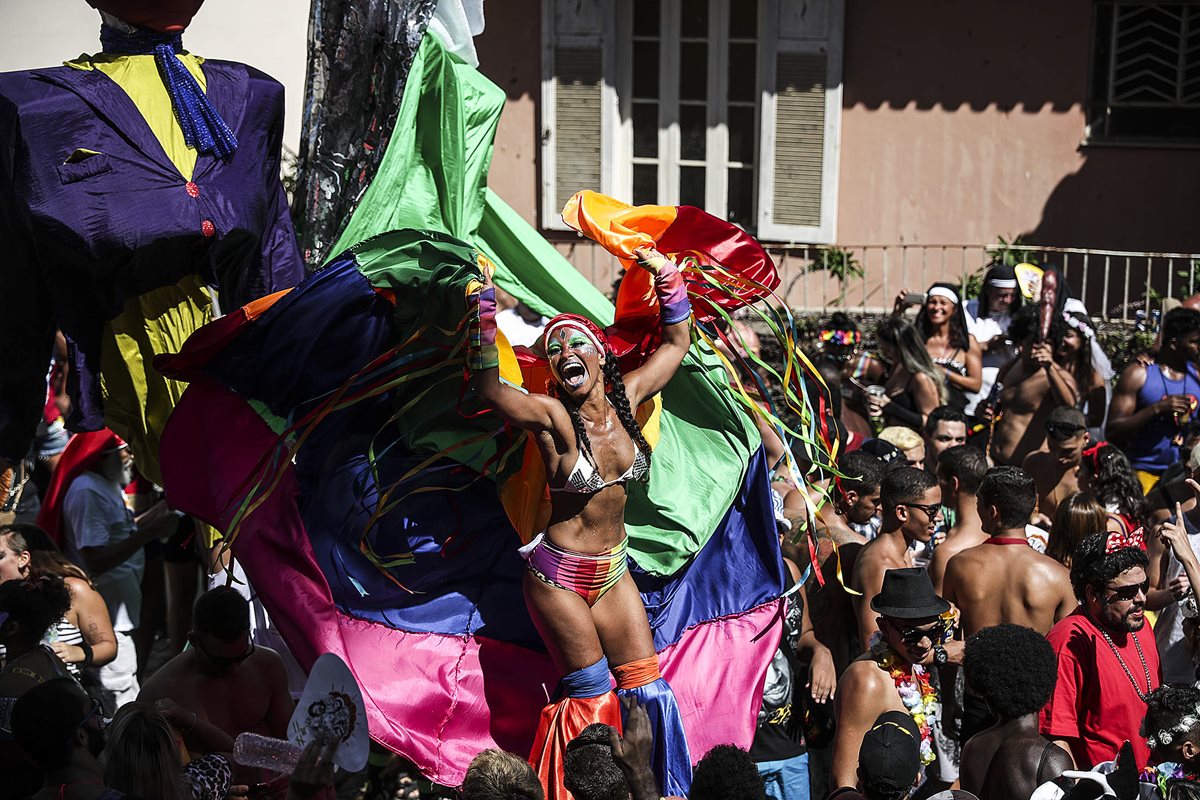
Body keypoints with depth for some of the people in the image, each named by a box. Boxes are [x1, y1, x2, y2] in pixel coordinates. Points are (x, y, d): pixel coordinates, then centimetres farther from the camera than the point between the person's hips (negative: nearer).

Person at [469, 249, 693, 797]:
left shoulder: (625, 398, -2)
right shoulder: (553, 418, -16)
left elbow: (676, 343, 11)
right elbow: (489, 388, -31)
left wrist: (669, 281, 0)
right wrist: (483, 314, -40)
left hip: (614, 571, 5)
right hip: (559, 575, -5)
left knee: (651, 690, 6)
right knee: (593, 694, 2)